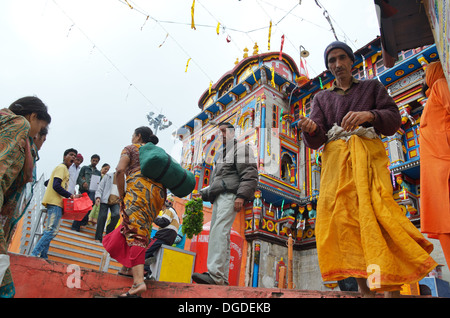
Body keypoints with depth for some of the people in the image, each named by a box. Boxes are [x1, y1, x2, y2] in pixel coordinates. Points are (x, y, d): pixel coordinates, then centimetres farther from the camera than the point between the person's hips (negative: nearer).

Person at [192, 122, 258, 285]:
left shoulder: (241, 148, 6)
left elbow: (250, 175, -8)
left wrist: (241, 196, -20)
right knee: (221, 235, 2)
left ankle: (215, 274, -33)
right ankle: (222, 279, 2)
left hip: (230, 195, -9)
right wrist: (205, 192, 20)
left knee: (219, 230, -24)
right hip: (219, 197, 9)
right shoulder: (221, 154, 34)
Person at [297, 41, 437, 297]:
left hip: (368, 156, -1)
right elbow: (316, 140, 9)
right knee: (343, 217, -12)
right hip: (336, 161, 2)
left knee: (376, 211, -19)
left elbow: (394, 120, 6)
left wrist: (369, 115, -15)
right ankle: (365, 290, -7)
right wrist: (311, 130, -16)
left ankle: (393, 289, -16)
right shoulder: (322, 97, 23)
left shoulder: (372, 87, 21)